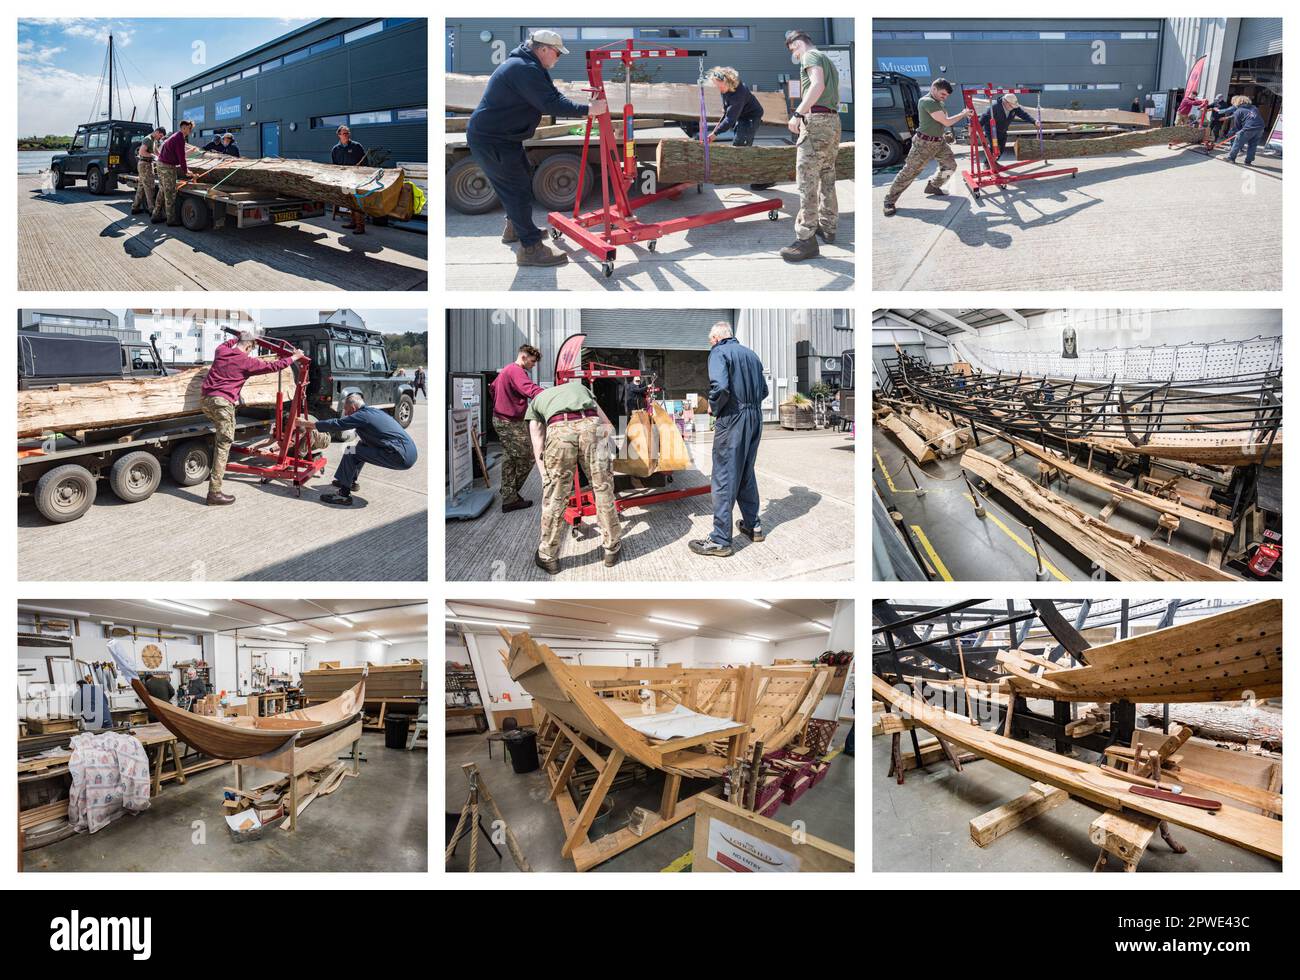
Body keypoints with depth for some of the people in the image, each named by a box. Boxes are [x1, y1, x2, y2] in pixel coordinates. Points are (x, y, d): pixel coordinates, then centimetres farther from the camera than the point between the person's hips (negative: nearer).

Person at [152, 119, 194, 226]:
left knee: (162, 192, 15)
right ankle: (171, 220, 1)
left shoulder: (175, 136, 16)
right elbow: (181, 157, -16)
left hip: (160, 164, 10)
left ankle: (156, 216, 20)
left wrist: (185, 168, 22)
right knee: (170, 194, -3)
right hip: (167, 167, -10)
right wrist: (185, 171, -4)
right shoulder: (179, 139, -16)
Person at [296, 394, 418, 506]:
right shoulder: (374, 411, 20)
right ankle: (350, 481, 38)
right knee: (363, 446, 26)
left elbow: (335, 424, -6)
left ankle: (344, 495, -3)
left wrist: (306, 423, 6)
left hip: (403, 458, -10)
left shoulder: (362, 416, -8)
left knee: (351, 452, -6)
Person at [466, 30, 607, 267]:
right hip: (490, 140, -11)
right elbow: (551, 104, -27)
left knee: (524, 176, 23)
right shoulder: (525, 69, -21)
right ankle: (531, 248, -9)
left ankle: (514, 228, 37)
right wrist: (587, 110, -23)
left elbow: (550, 96, 16)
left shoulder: (523, 64, 14)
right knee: (517, 188, -10)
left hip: (501, 136, 11)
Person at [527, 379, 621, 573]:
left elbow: (538, 447, 26)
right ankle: (612, 548, 28)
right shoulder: (579, 387, 41)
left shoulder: (535, 401, 35)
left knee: (554, 497, 10)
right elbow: (608, 426, 36)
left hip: (559, 430, -1)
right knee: (603, 490, 15)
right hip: (591, 425, 1)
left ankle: (548, 557, 23)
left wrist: (546, 478, 29)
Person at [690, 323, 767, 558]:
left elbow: (720, 386, -22)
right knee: (747, 474, 20)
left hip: (732, 419, -7)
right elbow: (764, 391, 16)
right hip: (755, 418, 7)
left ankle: (720, 540, -2)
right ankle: (753, 526, 28)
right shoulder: (751, 354, 15)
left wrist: (713, 408, -6)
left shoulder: (719, 352, -7)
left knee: (724, 478, -4)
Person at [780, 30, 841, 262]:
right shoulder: (829, 62, 26)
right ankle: (828, 227, 24)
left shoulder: (810, 55, -1)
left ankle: (806, 240, -17)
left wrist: (797, 113, -24)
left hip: (816, 120, -9)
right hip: (834, 121, 9)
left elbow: (818, 85, -19)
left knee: (807, 180, -12)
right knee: (827, 178, 16)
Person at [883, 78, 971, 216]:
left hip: (939, 142, 9)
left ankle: (933, 187, 30)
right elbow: (946, 122, -19)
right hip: (924, 143, -9)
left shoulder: (939, 103, 12)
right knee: (909, 172, -8)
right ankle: (889, 201, -4)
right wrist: (963, 114, -7)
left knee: (950, 165, 10)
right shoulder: (927, 102, -19)